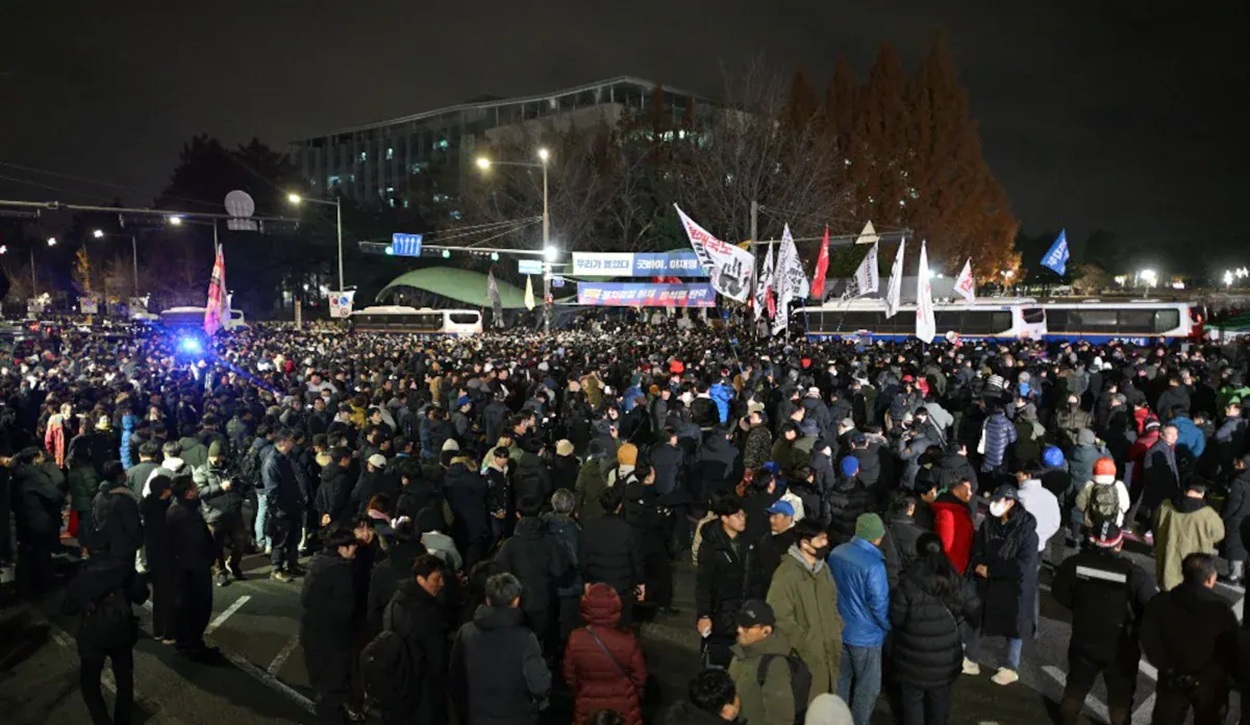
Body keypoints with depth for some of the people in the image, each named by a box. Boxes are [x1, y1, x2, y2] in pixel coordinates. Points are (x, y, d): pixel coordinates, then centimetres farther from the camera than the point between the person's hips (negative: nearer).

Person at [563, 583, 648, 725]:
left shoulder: (575, 640, -21)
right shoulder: (627, 641, -24)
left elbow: (569, 676, -7)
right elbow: (639, 676, -10)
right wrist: (638, 696, 11)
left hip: (588, 707, 1)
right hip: (623, 707, -1)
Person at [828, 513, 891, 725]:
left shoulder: (836, 554, -6)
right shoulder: (873, 564, -26)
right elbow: (879, 604, -21)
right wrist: (888, 627, -2)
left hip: (839, 629, 7)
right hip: (865, 635, -6)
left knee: (841, 680, 22)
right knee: (867, 687, 12)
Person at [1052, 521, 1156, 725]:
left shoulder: (1074, 564, -19)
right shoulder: (1134, 574, -26)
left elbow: (1060, 595, -4)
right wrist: (1136, 631, 2)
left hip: (1084, 641, 3)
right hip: (1121, 648, -3)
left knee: (1076, 685, 24)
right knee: (1120, 694, 18)